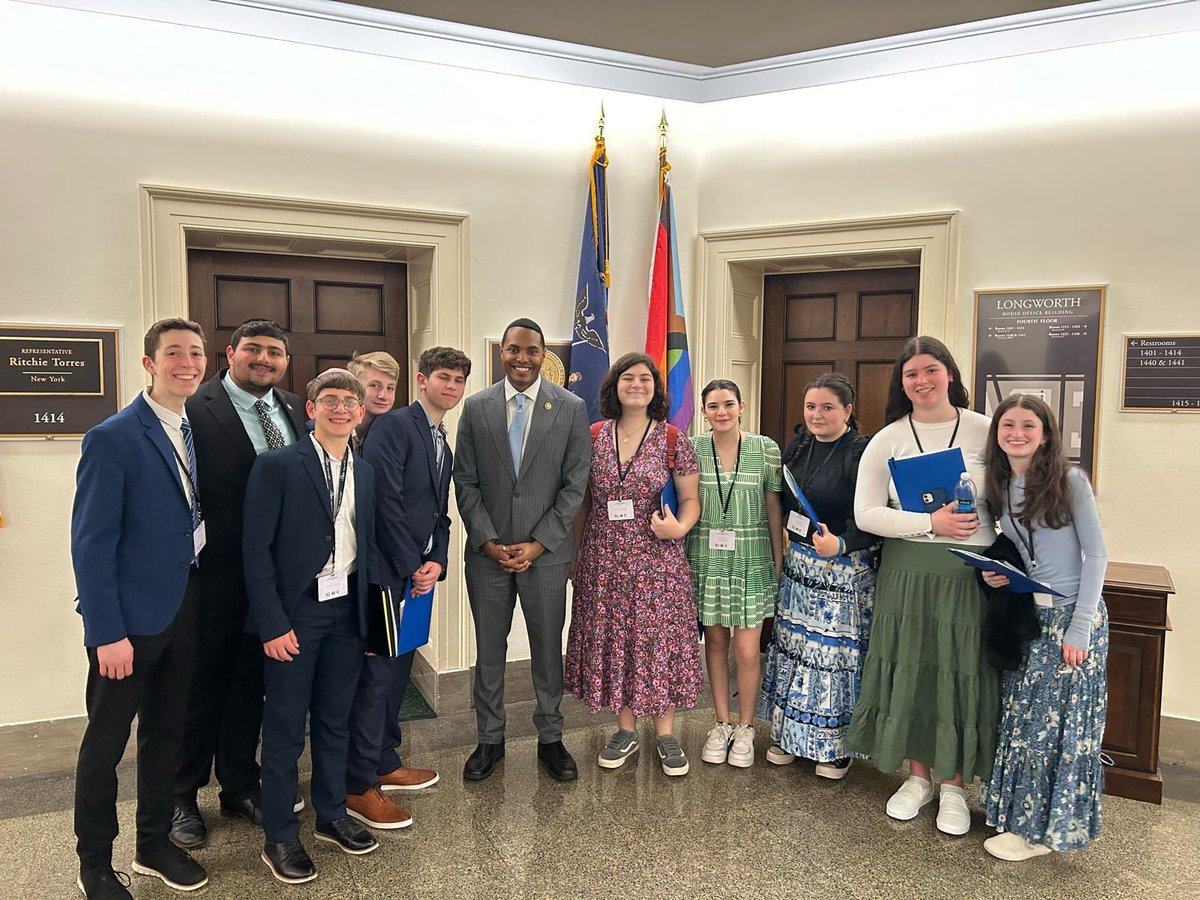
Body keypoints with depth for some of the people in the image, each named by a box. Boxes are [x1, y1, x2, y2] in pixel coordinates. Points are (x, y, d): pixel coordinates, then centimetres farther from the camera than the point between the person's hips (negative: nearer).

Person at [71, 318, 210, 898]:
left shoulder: (197, 431, 6)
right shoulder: (112, 438, -15)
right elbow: (91, 542, -16)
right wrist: (107, 633, -19)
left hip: (185, 612, 7)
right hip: (129, 618, -6)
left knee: (166, 734, 19)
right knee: (105, 745, 11)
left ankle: (154, 845, 37)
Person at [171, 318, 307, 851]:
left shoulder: (294, 409, 6)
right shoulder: (196, 409, -14)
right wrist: (184, 561, -18)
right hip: (213, 576, -5)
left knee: (251, 684, 19)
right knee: (201, 685, 12)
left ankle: (240, 787, 38)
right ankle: (181, 799, 32)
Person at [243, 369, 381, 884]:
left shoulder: (364, 473, 8)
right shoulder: (277, 465, -9)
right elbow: (256, 549, -11)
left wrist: (368, 612, 6)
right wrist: (272, 624, -14)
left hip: (347, 611, 5)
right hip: (294, 612, -5)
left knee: (335, 721, 17)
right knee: (285, 729, 6)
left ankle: (331, 816, 35)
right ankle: (280, 838, 23)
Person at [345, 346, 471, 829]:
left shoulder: (444, 447, 19)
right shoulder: (394, 425, -9)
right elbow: (386, 497, -18)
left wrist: (436, 563, 1)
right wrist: (410, 566, -15)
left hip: (418, 573, 9)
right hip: (386, 570, -9)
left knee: (398, 669, 16)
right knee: (376, 672, -4)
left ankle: (385, 763, 30)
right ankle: (358, 786, 8)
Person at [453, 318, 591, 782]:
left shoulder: (571, 408, -2)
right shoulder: (476, 407, 2)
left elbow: (575, 484, -3)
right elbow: (465, 482, 2)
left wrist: (538, 544, -9)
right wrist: (488, 541, -7)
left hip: (546, 552, -1)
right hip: (487, 550, 1)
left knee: (548, 648, 10)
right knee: (488, 648, 11)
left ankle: (550, 738, 28)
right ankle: (489, 739, 28)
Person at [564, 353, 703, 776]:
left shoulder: (673, 439, -2)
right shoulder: (593, 437, 4)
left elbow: (691, 499, 2)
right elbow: (581, 501, 9)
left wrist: (680, 527, -18)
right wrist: (573, 554, 9)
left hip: (658, 559, -2)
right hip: (604, 561, 2)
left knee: (660, 640, 3)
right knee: (612, 640, 8)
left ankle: (665, 733, 21)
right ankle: (626, 729, 26)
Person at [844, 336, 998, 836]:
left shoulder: (984, 432, 0)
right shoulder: (887, 440, 1)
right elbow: (865, 514, -5)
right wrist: (931, 522, -14)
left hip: (970, 574, -1)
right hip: (906, 573, 1)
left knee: (961, 676, 4)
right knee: (908, 672, 8)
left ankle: (953, 785, 23)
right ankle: (918, 776, 27)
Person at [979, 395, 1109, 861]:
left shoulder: (1070, 480, -11)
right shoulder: (1001, 487, 6)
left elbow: (1096, 556, -11)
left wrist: (1079, 628, -15)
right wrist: (995, 574, -5)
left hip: (1073, 614, -5)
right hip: (1027, 613, 6)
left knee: (1058, 720, 1)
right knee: (1020, 715, 10)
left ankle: (1043, 827, 15)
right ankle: (1020, 810, 26)